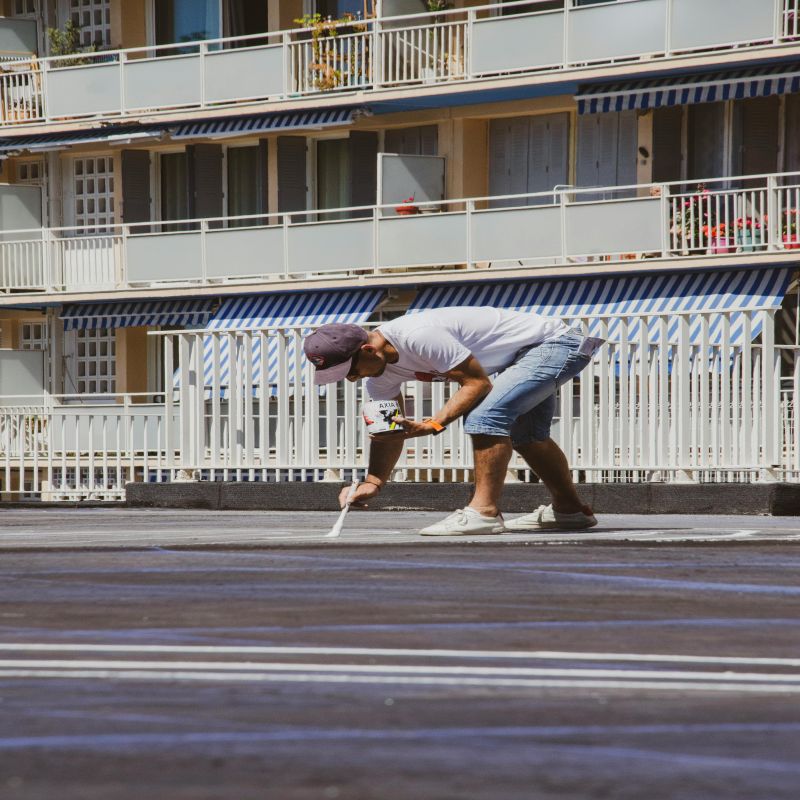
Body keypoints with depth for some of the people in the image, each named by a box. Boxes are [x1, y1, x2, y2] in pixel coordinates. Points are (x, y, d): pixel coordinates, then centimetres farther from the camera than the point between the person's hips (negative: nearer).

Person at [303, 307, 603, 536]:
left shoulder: (418, 337, -32)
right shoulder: (380, 368, -1)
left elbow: (478, 383, -27)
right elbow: (390, 431, 8)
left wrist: (432, 425, -33)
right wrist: (372, 482, -5)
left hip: (554, 343, -11)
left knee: (485, 416, -26)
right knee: (525, 435, 26)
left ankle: (484, 511, -24)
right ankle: (570, 510, 42)